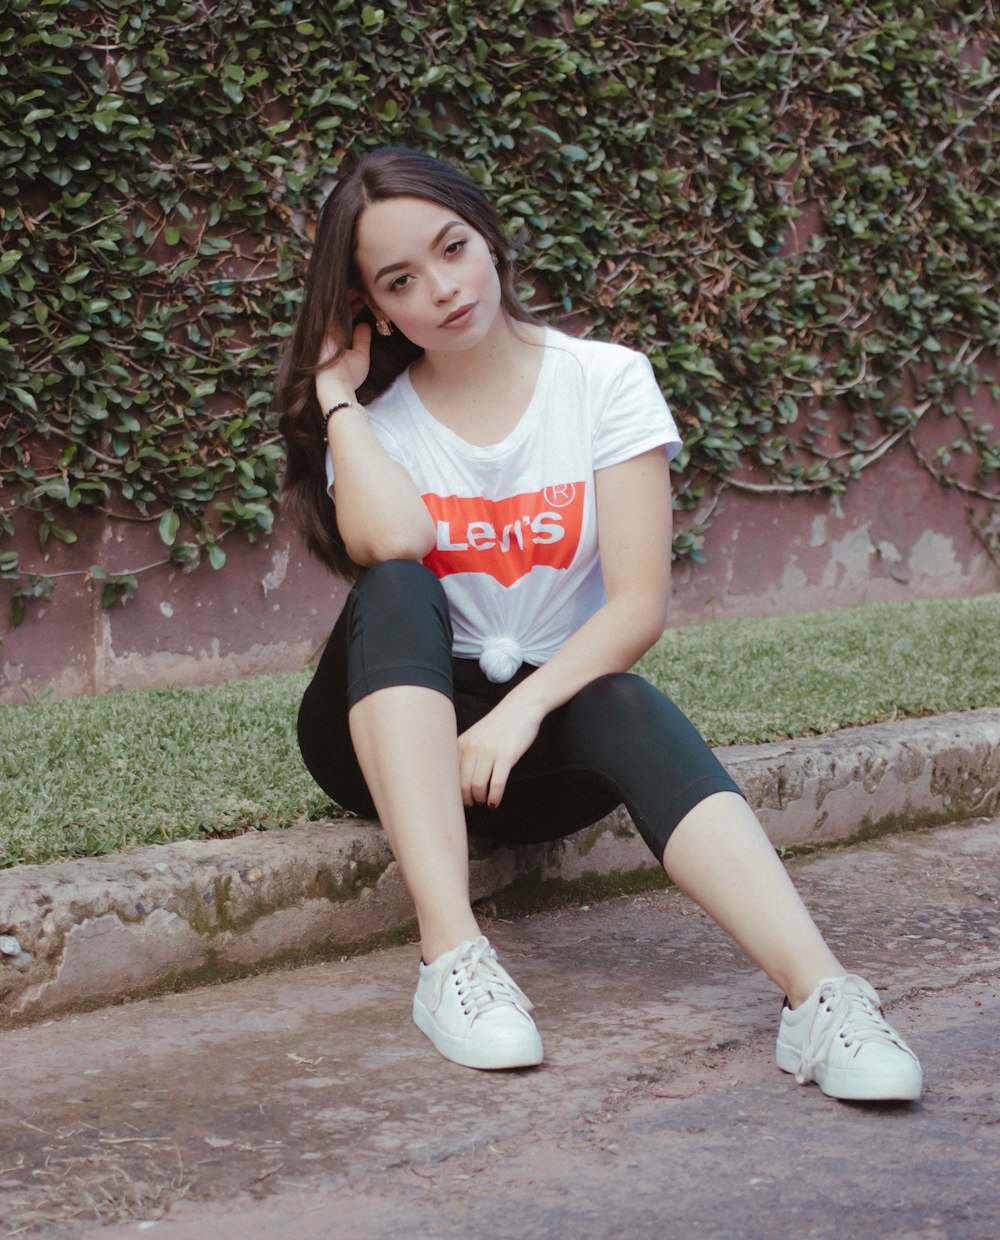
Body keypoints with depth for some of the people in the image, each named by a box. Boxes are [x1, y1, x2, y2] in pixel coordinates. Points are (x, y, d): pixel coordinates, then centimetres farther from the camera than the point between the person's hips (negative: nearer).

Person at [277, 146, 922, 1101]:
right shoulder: (373, 415, 1)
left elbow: (640, 603, -12)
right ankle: (451, 954, -42)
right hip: (400, 737, 1)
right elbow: (393, 545, -23)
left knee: (623, 702, -34)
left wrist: (522, 710, -26)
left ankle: (818, 992, -51)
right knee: (396, 591, -30)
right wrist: (338, 395, -13)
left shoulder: (604, 382, -2)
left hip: (551, 731, 0)